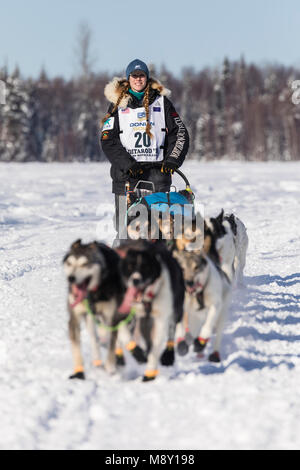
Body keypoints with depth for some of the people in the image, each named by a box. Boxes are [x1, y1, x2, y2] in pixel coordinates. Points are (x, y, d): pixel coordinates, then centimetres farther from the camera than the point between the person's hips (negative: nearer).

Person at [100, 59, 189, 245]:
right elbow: (108, 141, 3)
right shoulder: (118, 105, 10)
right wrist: (128, 164, -11)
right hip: (126, 173, -1)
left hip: (157, 169, 1)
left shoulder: (161, 102, 13)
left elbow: (180, 133, 11)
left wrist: (172, 160, -5)